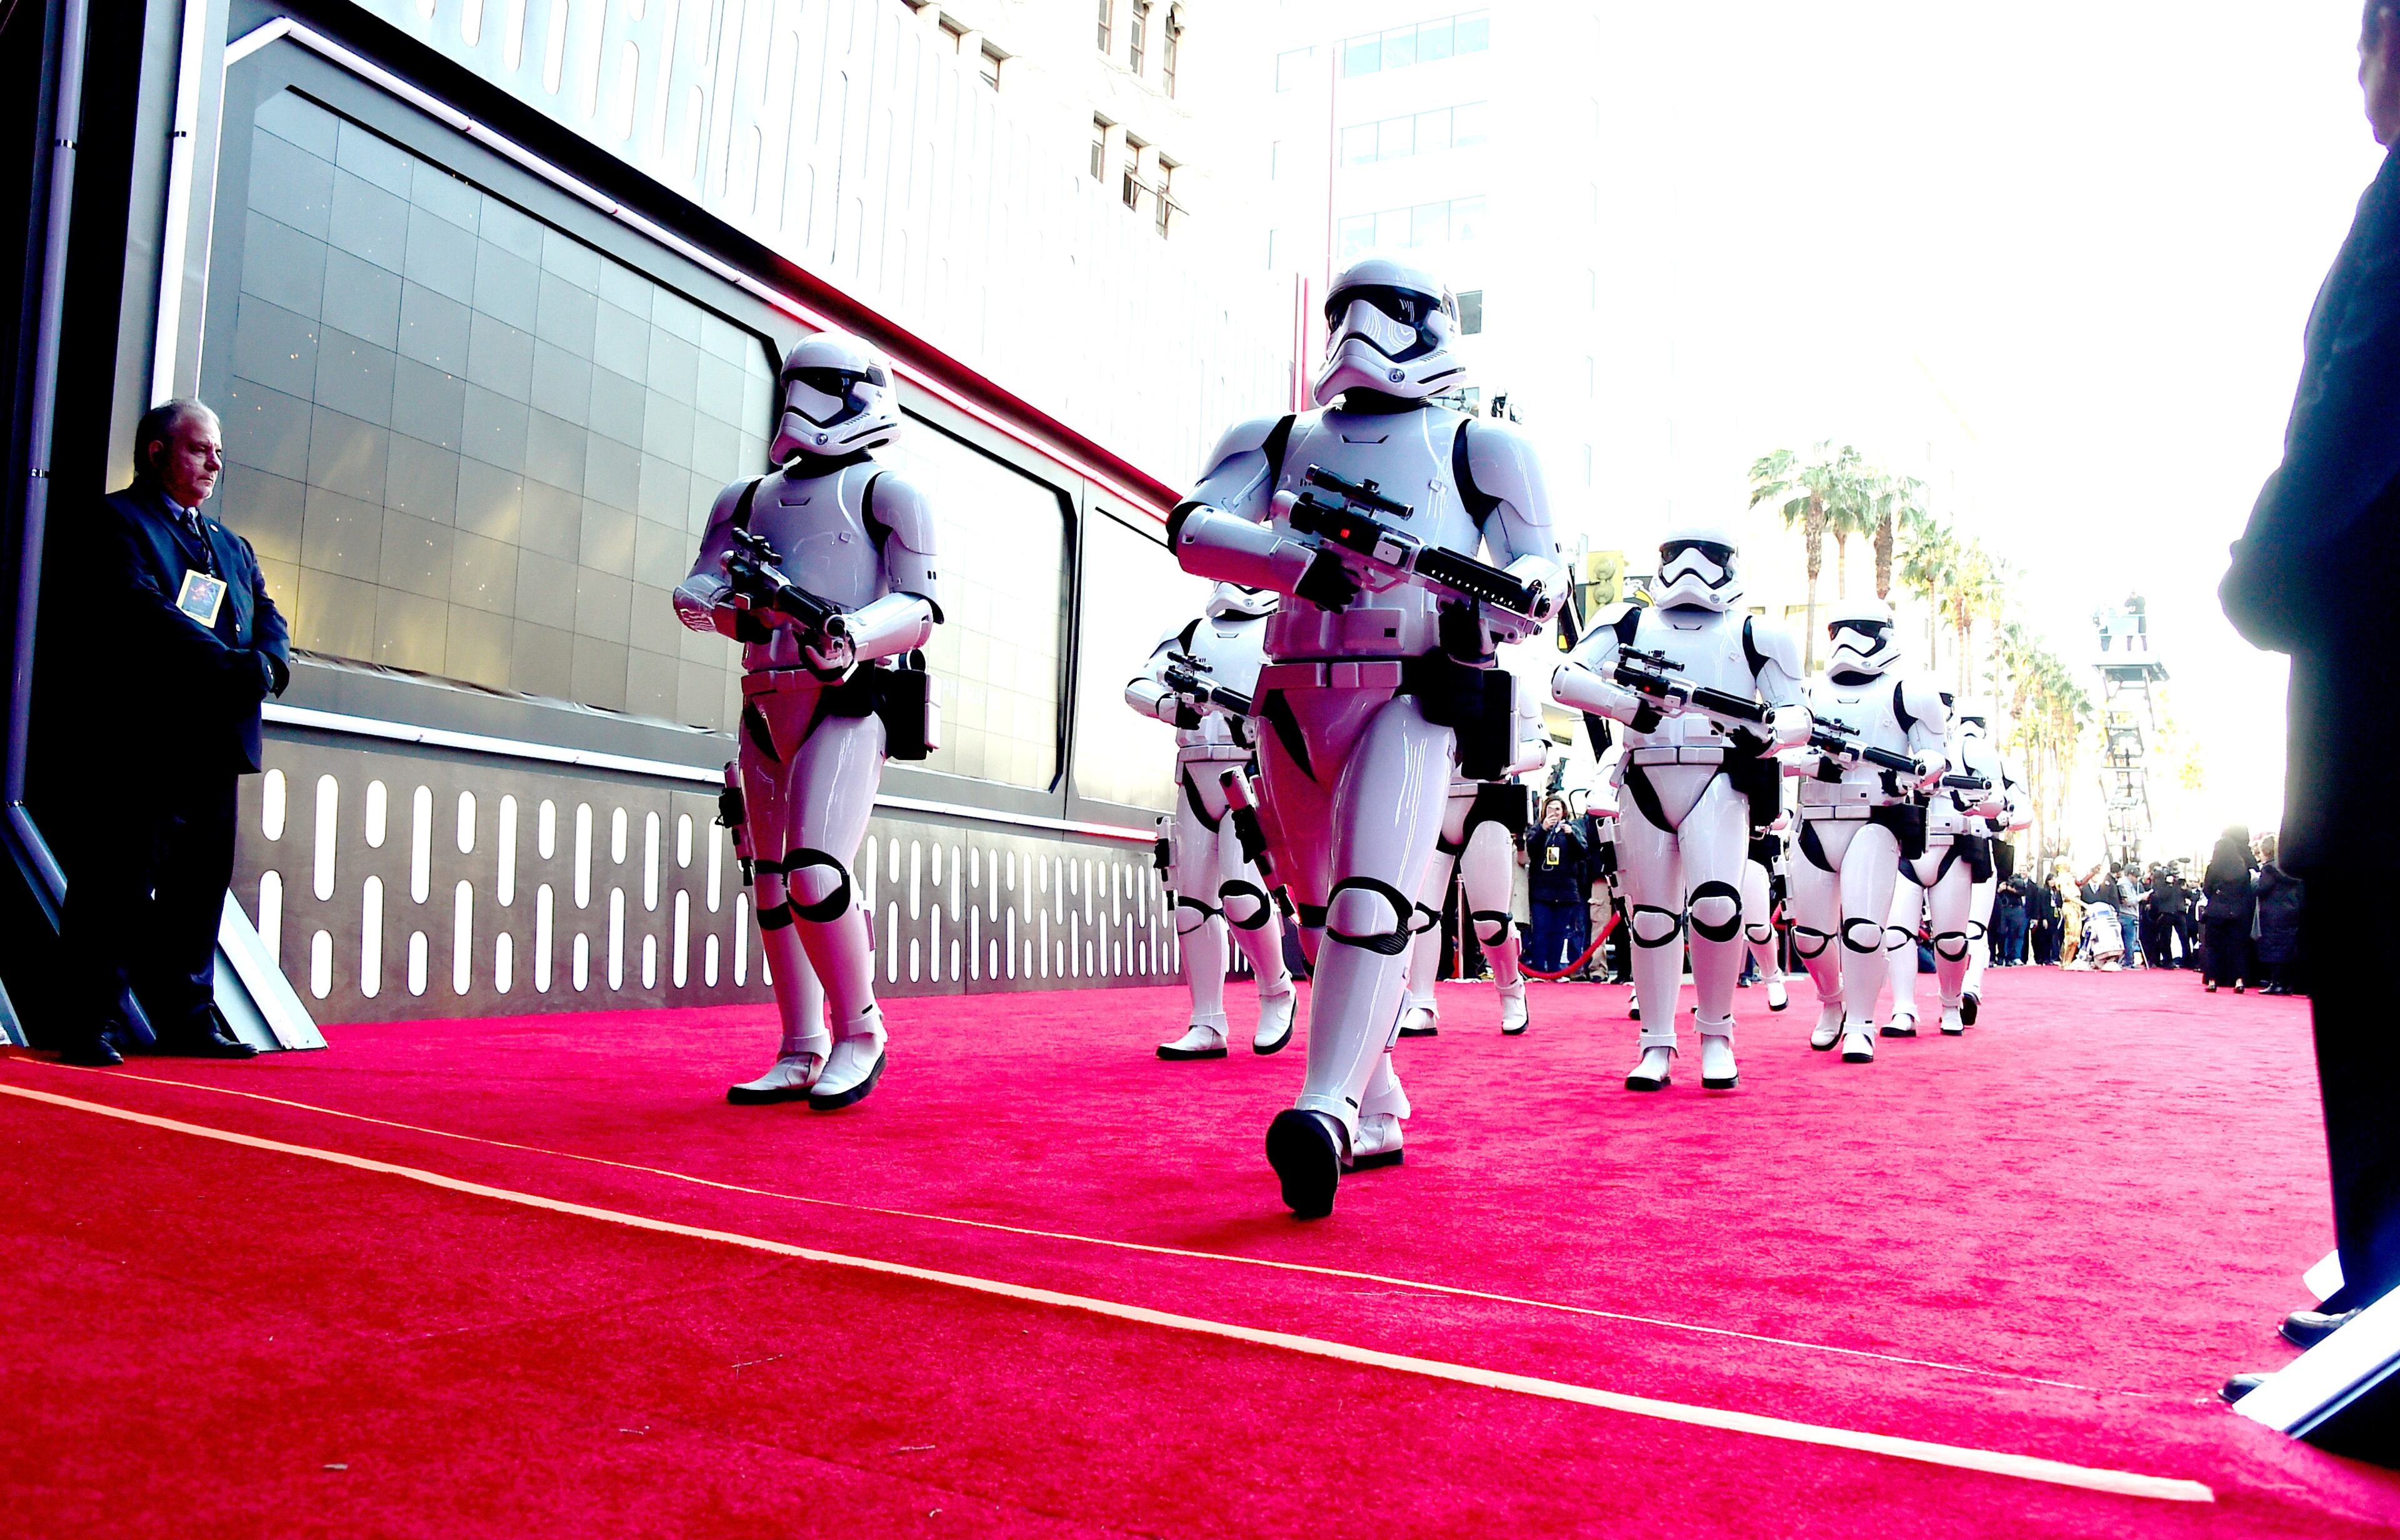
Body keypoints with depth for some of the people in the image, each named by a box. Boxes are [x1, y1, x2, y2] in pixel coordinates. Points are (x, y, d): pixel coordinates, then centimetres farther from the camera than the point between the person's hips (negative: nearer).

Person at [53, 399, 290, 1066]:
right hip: (144, 736, -7)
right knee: (120, 884, -4)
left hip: (217, 744, 7)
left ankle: (188, 1020, 17)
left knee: (200, 886, 10)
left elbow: (269, 618, 14)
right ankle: (93, 1025, 2)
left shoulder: (231, 545, 25)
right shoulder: (117, 520, 2)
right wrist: (231, 667, -18)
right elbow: (141, 609, -13)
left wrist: (266, 665, -8)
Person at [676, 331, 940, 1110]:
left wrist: (851, 635, -24)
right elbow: (693, 591, 15)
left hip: (849, 703, -7)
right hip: (766, 709, 7)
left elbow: (920, 609, -5)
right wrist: (734, 603, -8)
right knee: (773, 885, 6)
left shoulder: (886, 493, 3)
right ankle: (801, 1055, 15)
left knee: (815, 874, -19)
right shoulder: (748, 499, 21)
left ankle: (860, 1036, -1)